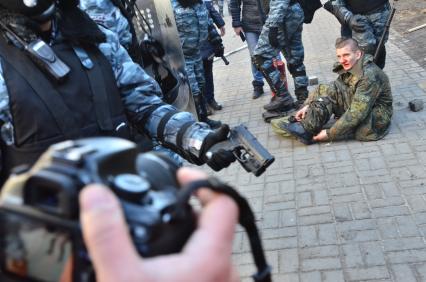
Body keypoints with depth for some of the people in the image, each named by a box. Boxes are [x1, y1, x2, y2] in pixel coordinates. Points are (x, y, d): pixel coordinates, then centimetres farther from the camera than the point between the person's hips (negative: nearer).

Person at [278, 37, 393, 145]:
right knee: (326, 90, -7)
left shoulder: (369, 76, -25)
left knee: (331, 91, -25)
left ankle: (307, 131, -26)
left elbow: (357, 113, -30)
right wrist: (308, 105, -12)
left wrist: (330, 134, -30)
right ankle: (306, 128, -19)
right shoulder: (350, 68, 2)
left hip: (375, 120, -8)